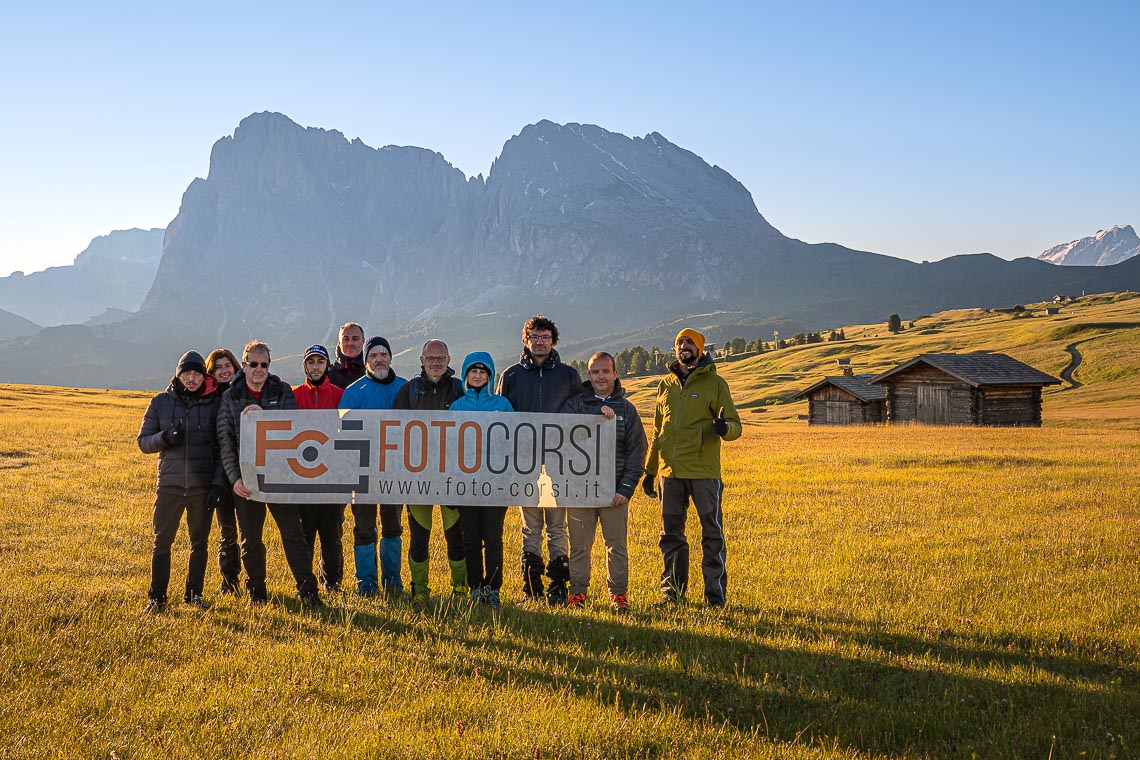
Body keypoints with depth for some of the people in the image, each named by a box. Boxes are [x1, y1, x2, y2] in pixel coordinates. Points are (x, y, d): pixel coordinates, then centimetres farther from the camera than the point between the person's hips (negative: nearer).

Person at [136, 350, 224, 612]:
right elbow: (143, 441, 6)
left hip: (203, 485, 0)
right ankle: (157, 597, 7)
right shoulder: (160, 403, 5)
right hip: (170, 483, 0)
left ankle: (194, 594, 20)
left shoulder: (214, 404, 2)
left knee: (200, 542, 8)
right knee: (162, 541, -1)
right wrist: (164, 438, -15)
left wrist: (218, 481, -6)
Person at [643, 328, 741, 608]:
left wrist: (724, 428, -26)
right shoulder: (666, 384, 14)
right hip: (670, 472, 5)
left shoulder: (714, 383, 0)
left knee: (712, 534, 1)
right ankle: (672, 591, 19)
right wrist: (649, 470, 18)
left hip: (704, 472, -4)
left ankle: (715, 593, 8)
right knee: (671, 534, 9)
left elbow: (735, 425, -2)